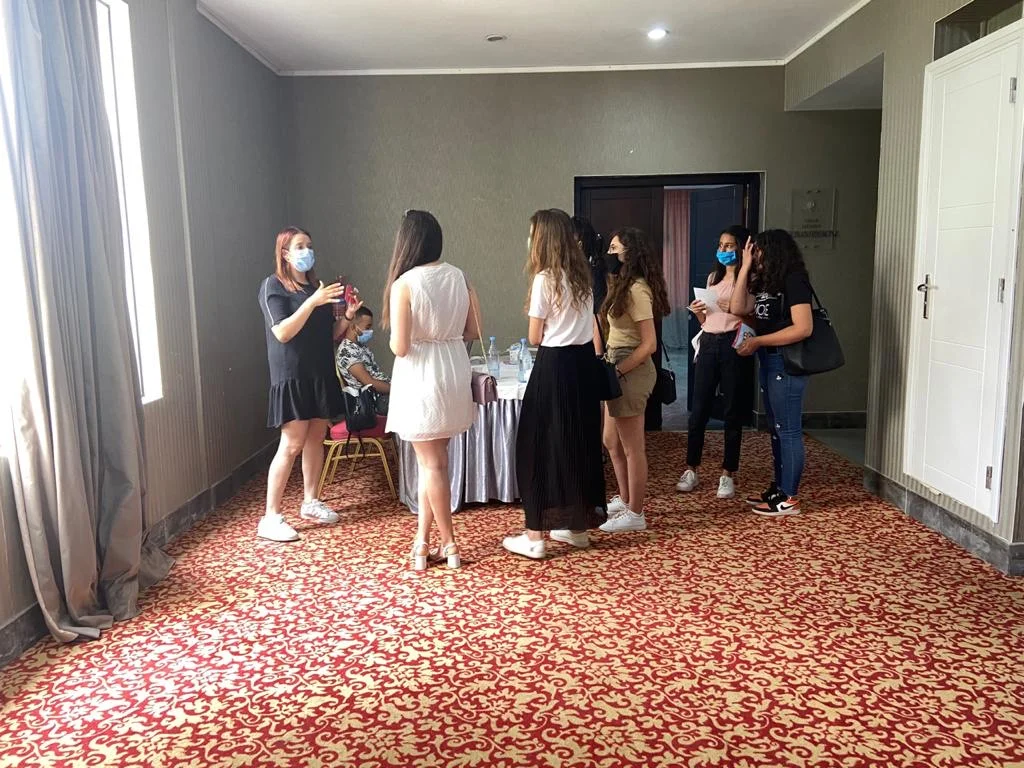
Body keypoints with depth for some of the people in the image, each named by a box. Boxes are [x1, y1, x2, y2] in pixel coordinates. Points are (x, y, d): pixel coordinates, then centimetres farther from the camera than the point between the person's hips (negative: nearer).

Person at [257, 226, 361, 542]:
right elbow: (282, 332, -19)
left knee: (316, 437, 12)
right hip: (292, 376, -7)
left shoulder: (315, 285, 14)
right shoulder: (273, 286, -6)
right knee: (291, 445, -9)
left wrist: (348, 315, -2)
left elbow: (329, 333, 16)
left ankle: (310, 502, 26)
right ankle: (270, 518, -3)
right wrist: (312, 302, -27)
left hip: (321, 373, 7)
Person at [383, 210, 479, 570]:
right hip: (454, 374, 6)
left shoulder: (404, 284, -15)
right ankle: (422, 540, 22)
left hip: (420, 379, -6)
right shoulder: (460, 277, 2)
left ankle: (448, 544, 16)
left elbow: (399, 347, -16)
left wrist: (400, 337, 5)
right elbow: (472, 332, 8)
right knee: (432, 459, 15)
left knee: (432, 463, 6)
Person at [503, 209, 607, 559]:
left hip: (556, 366, -8)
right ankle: (578, 526, 26)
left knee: (540, 445, 1)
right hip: (584, 362, 8)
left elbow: (535, 338, -7)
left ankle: (535, 536, 6)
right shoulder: (582, 276, 9)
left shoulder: (545, 279, -13)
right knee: (579, 442, 15)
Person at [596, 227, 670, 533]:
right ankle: (624, 501, 34)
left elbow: (649, 344, -21)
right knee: (612, 443, 19)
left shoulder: (637, 290, -17)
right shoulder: (621, 286, 14)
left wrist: (615, 372, -20)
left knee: (632, 448, 1)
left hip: (631, 371, -10)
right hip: (617, 367, 10)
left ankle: (635, 514, 13)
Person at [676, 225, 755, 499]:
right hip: (708, 343, 6)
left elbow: (739, 309, -21)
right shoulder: (713, 277, 17)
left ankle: (728, 474, 12)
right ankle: (691, 470, 13)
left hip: (733, 345, -5)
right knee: (699, 409, 5)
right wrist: (698, 312, 0)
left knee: (733, 411, 3)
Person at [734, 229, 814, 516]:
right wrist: (745, 267, 4)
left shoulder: (794, 280, -13)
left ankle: (789, 498, 4)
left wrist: (758, 341, -18)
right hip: (769, 361, 9)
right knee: (776, 428, 14)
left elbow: (803, 328, -22)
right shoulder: (766, 282, 13)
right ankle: (779, 488, 24)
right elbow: (737, 308, 8)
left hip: (787, 363, -9)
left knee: (788, 429, -3)